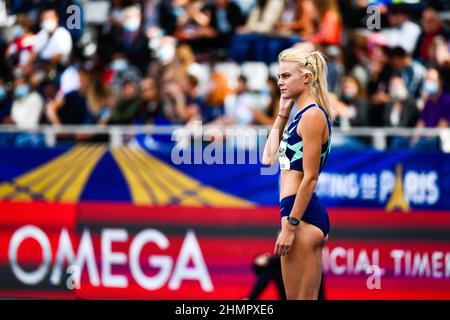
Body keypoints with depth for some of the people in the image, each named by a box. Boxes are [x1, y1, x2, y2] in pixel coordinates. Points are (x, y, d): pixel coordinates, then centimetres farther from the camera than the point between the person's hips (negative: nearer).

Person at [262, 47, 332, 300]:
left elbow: (310, 178, -17)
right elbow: (270, 158, 24)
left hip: (301, 213, -10)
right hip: (310, 214, 10)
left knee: (300, 298, -8)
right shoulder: (302, 114, 17)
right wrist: (283, 114, 19)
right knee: (308, 299, 9)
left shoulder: (312, 115, -11)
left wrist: (290, 225, -19)